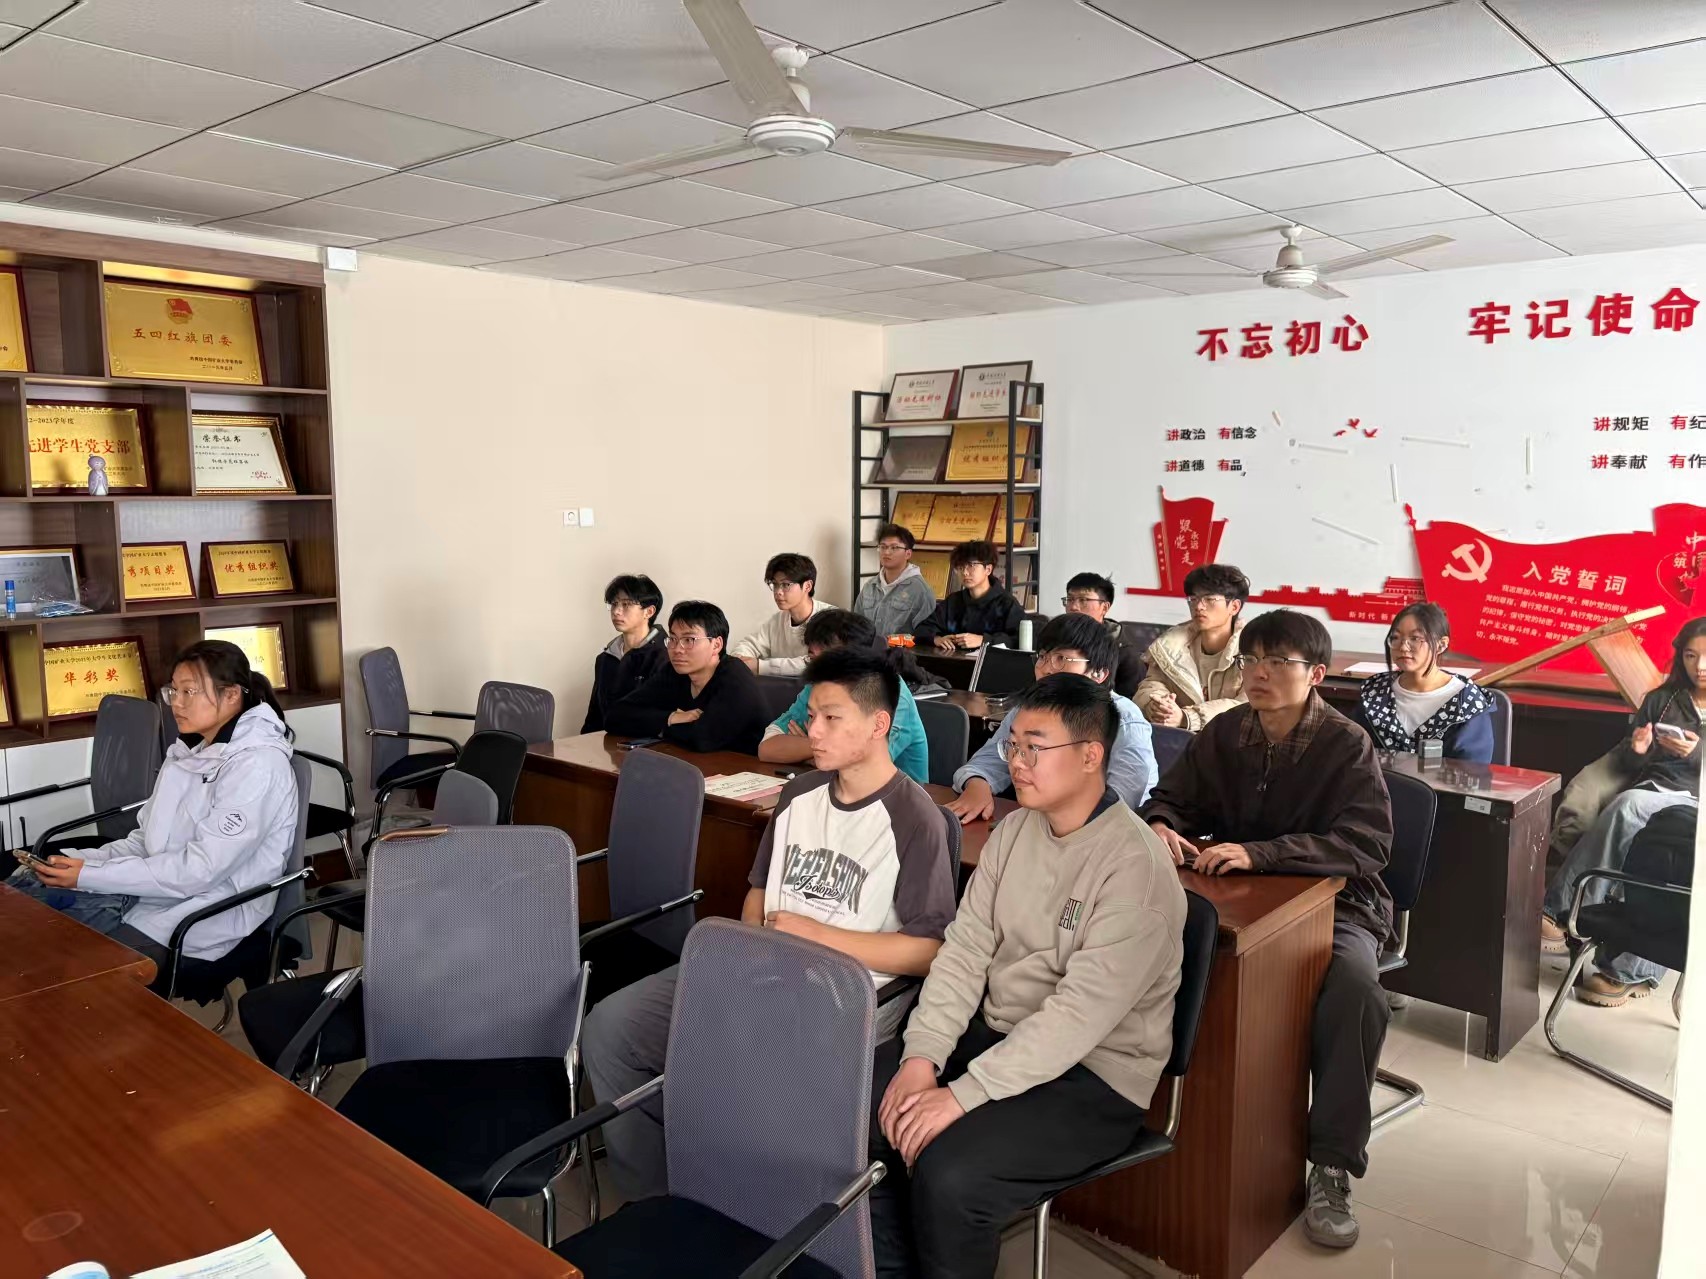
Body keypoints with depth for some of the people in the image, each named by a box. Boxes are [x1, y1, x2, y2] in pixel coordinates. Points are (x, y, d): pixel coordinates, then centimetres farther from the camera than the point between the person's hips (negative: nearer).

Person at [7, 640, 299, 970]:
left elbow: (200, 870, -20)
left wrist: (89, 876, -16)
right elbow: (148, 840, 13)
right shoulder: (190, 752, 12)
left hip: (207, 916, -8)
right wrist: (82, 862, -5)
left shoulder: (257, 764, -16)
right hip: (151, 890, 8)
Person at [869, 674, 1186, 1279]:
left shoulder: (1137, 865, -21)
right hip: (993, 1032, 7)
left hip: (1092, 1072, -7)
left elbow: (1081, 1013, -26)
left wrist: (962, 1095, -26)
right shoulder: (1015, 829, 3)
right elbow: (964, 948, 1)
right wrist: (922, 1056, -13)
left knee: (947, 1173, -27)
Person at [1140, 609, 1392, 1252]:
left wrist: (1258, 853, -32)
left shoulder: (1346, 745, -10)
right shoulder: (1222, 733, 4)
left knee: (1355, 985, -35)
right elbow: (1171, 799, 12)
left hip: (1333, 902, -3)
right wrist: (1163, 826, -15)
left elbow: (1368, 844, -20)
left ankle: (1332, 1167, -19)